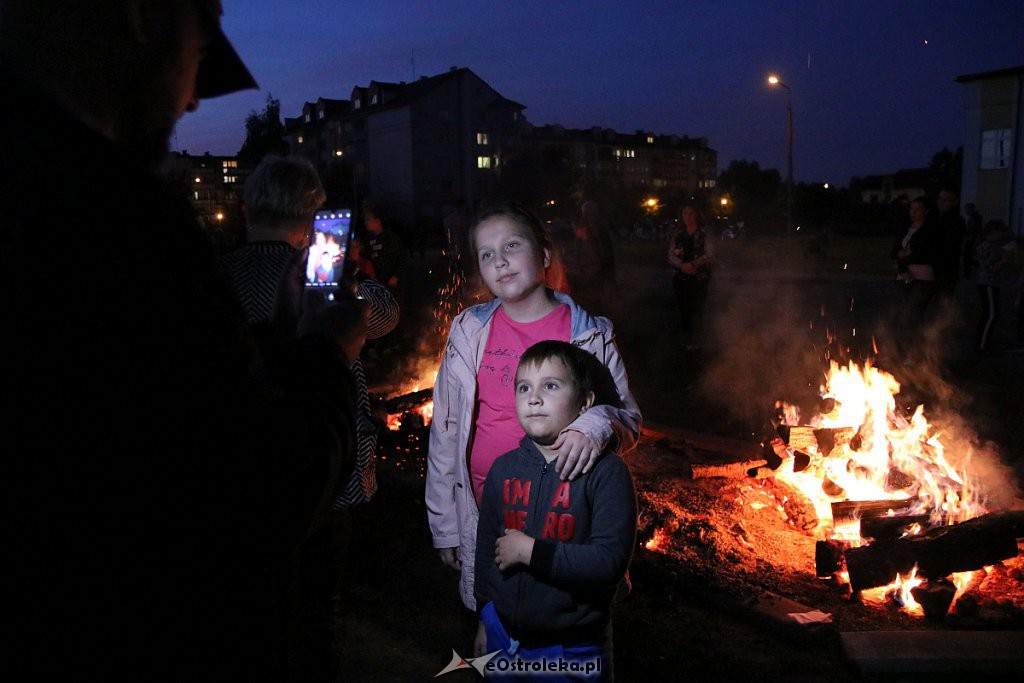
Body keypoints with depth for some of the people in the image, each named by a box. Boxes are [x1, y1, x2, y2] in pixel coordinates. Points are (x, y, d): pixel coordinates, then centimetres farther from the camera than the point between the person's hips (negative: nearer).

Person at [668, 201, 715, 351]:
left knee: (697, 309, -3)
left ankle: (694, 340, 10)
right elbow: (671, 255, 2)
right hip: (680, 278, 2)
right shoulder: (677, 234, 7)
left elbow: (710, 255, -8)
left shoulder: (704, 234, -1)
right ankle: (686, 337, 21)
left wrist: (693, 264, -22)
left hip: (699, 278, -2)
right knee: (683, 309, 4)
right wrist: (682, 265, -17)